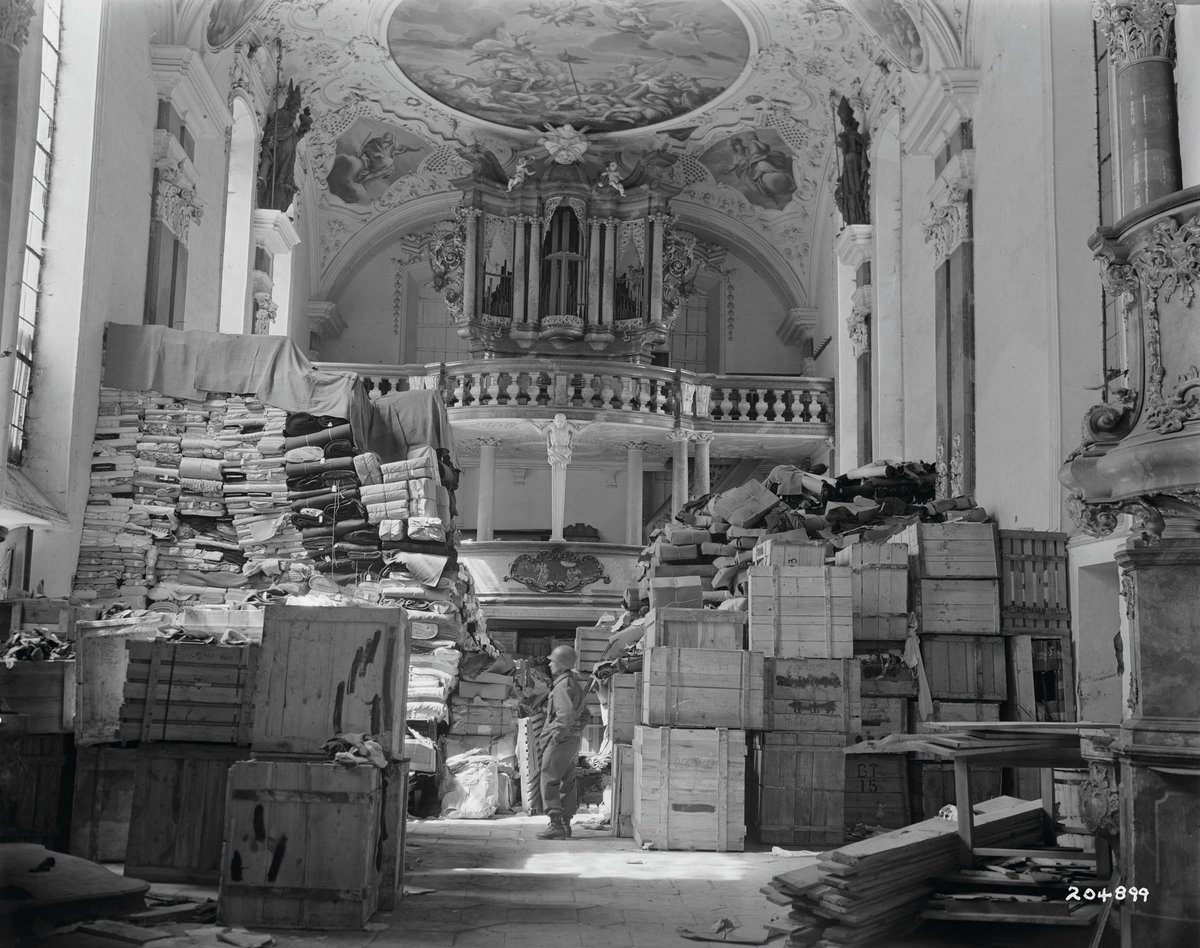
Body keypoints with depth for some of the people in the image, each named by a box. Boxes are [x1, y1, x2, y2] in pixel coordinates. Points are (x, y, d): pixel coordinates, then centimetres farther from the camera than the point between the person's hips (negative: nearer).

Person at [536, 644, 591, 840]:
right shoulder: (577, 683, 14)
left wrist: (557, 736, -20)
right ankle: (565, 825, 16)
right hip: (574, 740, 10)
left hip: (561, 741, -10)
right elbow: (585, 714, 22)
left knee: (549, 781, -5)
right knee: (567, 783, 12)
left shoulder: (563, 684, -17)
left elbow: (566, 715, -28)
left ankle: (556, 825, -7)